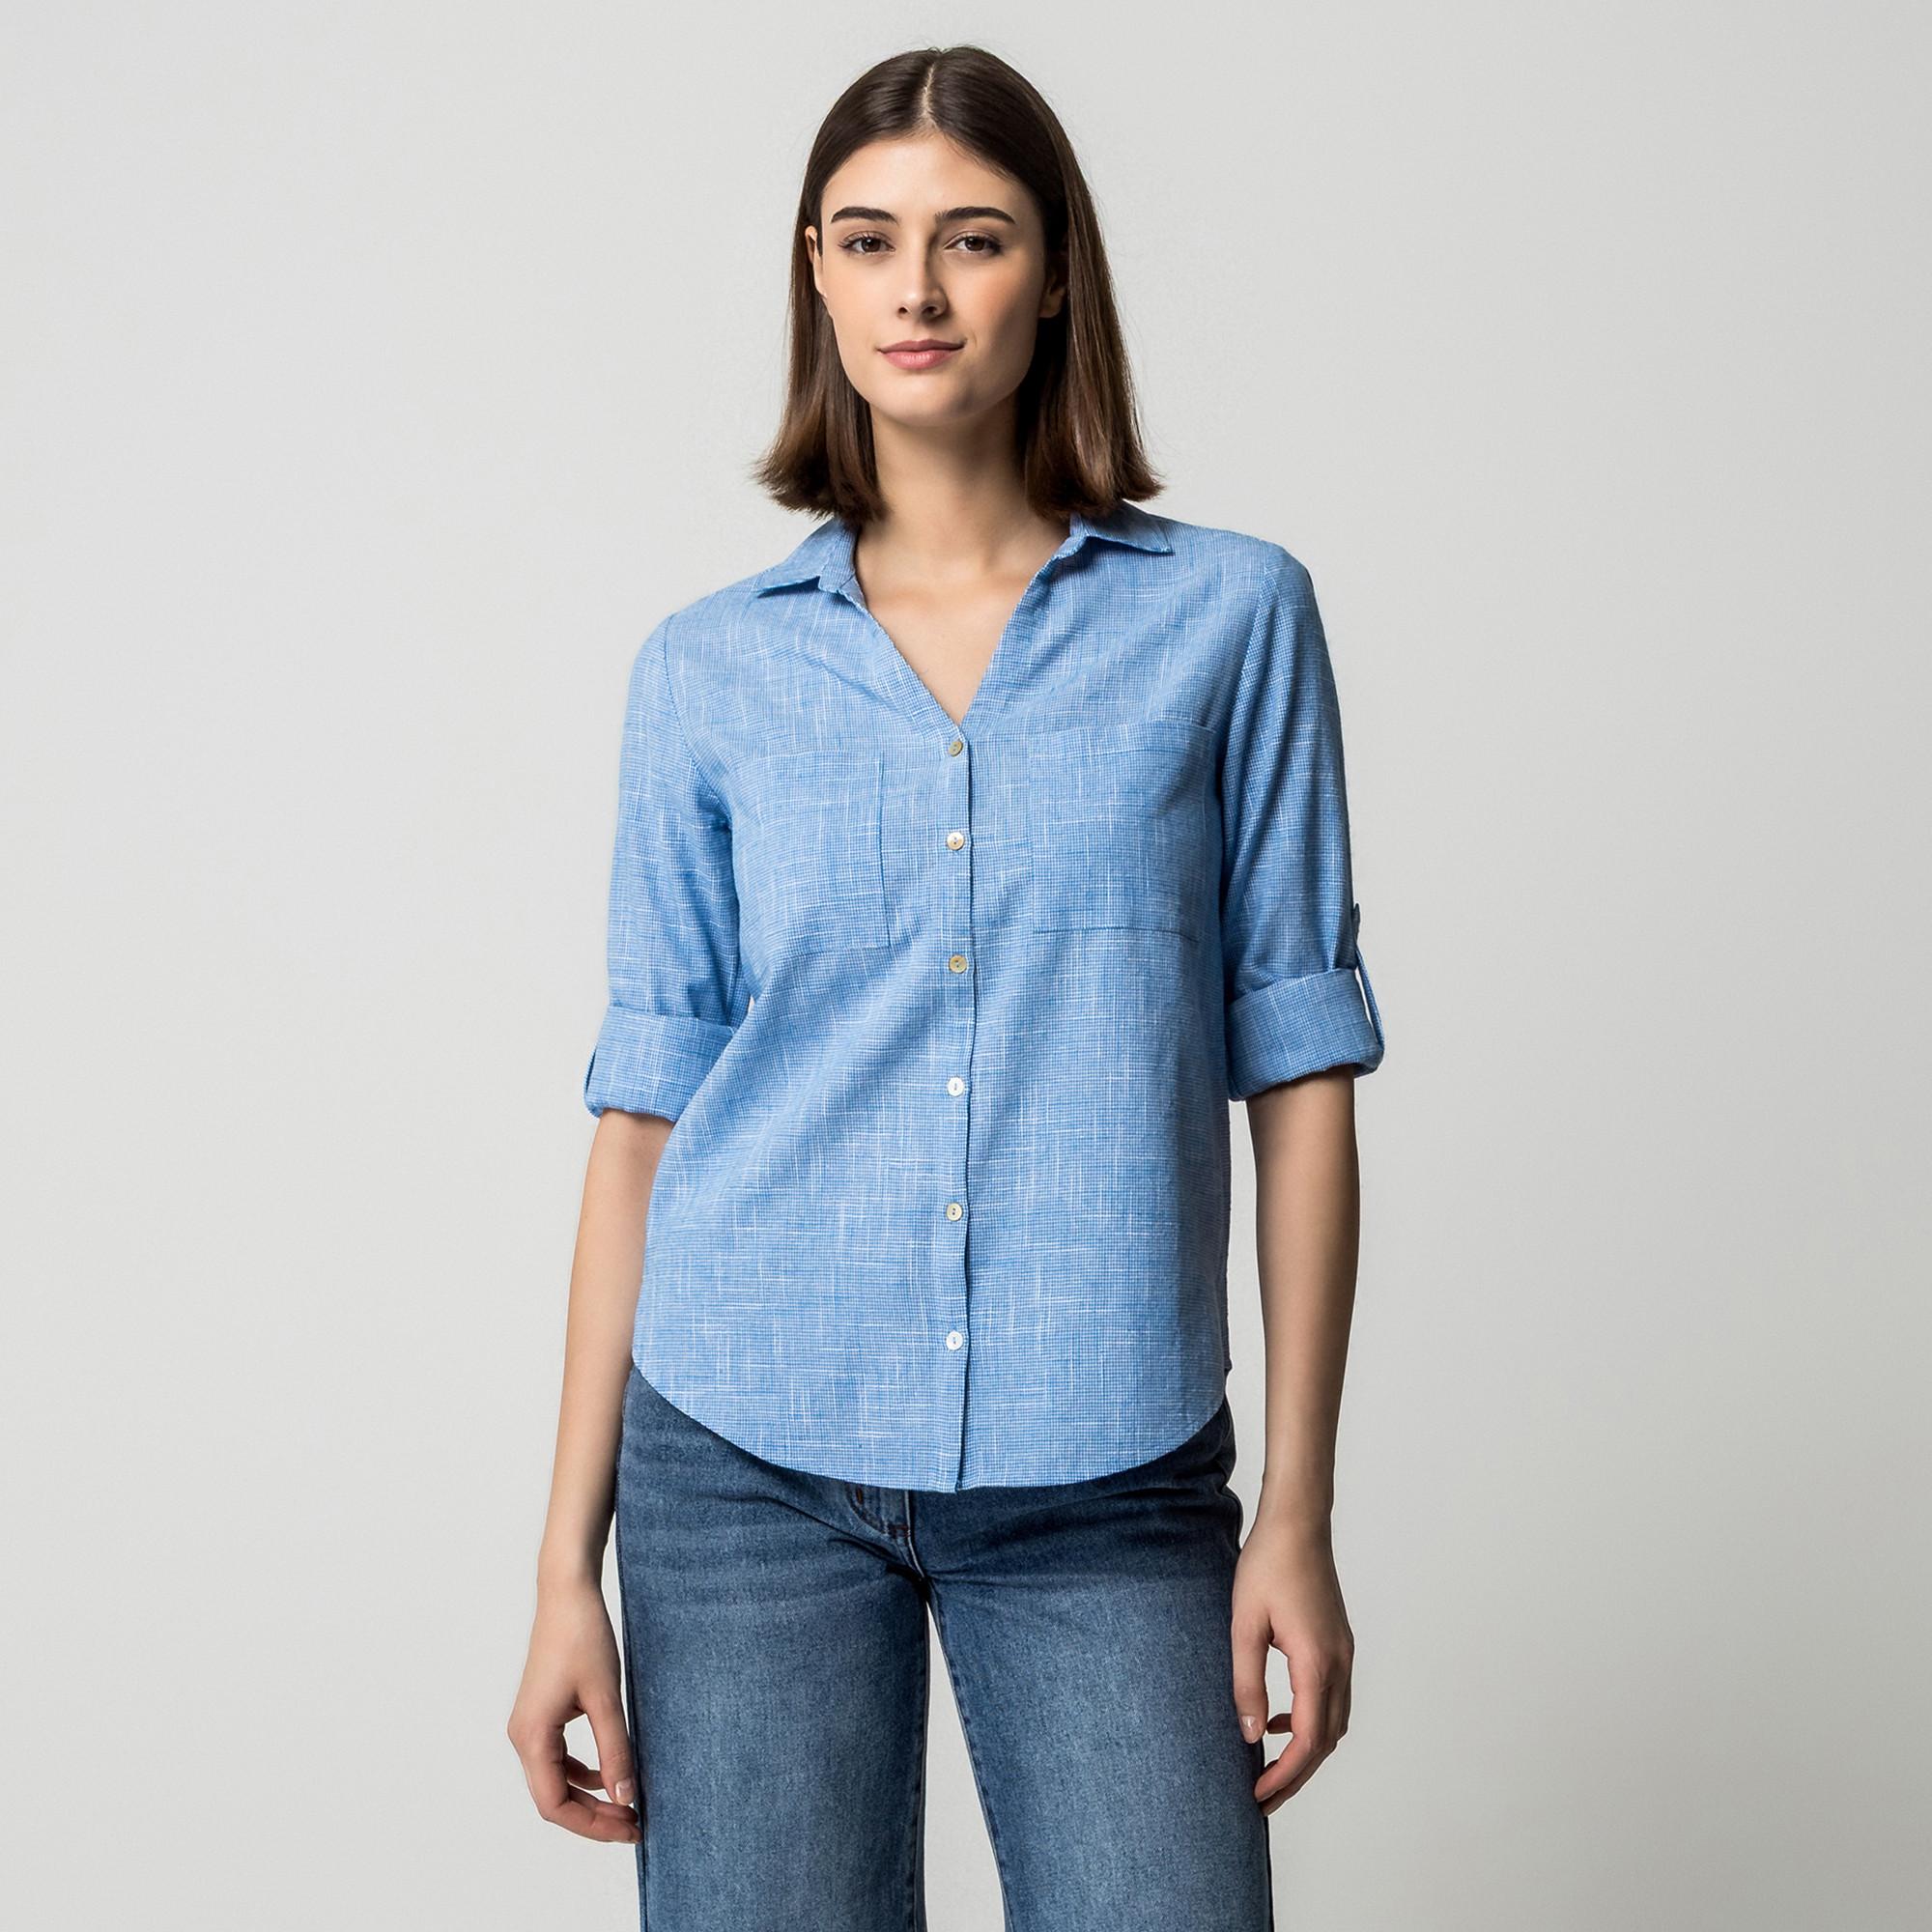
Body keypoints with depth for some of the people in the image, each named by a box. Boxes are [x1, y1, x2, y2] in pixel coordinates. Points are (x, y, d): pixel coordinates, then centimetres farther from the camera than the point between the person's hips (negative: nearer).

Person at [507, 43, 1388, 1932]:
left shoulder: (1228, 617, 2)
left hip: (1109, 1485, -1)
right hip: (752, 1458, 1)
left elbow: (1299, 1068, 1)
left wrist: (1298, 1511, -3)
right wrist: (570, 1562, 3)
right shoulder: (710, 669, 5)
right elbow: (646, 1112, 5)